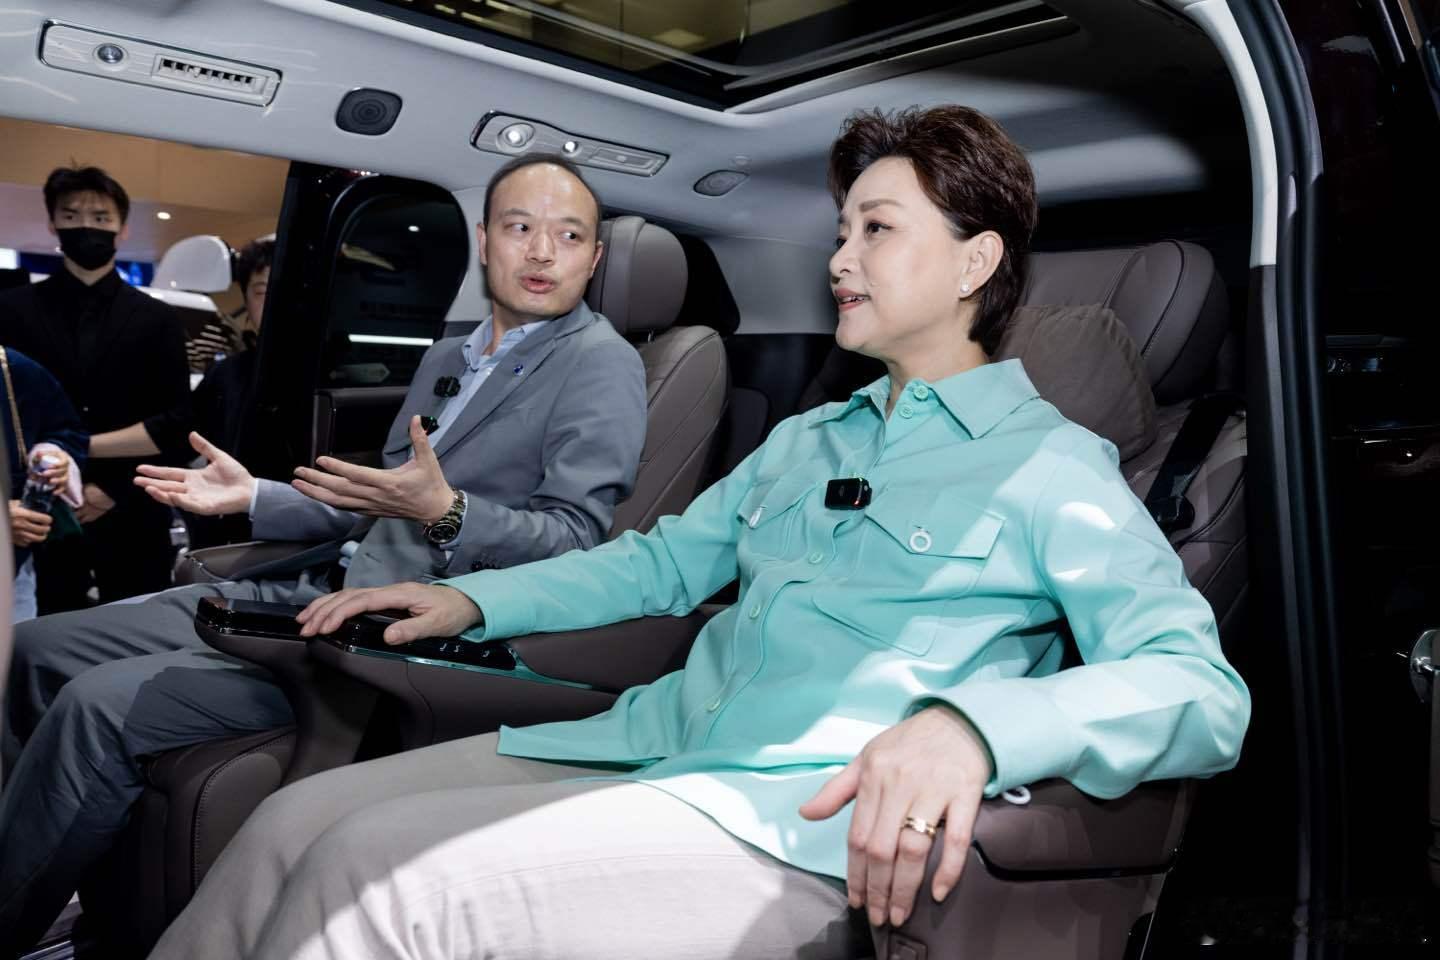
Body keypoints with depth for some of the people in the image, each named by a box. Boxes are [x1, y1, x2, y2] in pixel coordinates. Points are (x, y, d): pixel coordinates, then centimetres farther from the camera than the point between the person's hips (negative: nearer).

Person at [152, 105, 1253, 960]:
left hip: (797, 832, -7)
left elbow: (1203, 687, -13)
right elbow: (664, 558, 28)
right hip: (647, 745, 7)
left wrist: (966, 723, -33)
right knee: (297, 820, -6)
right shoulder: (805, 440, 22)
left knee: (376, 869, -23)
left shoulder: (1052, 465, -2)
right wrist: (474, 600, 18)